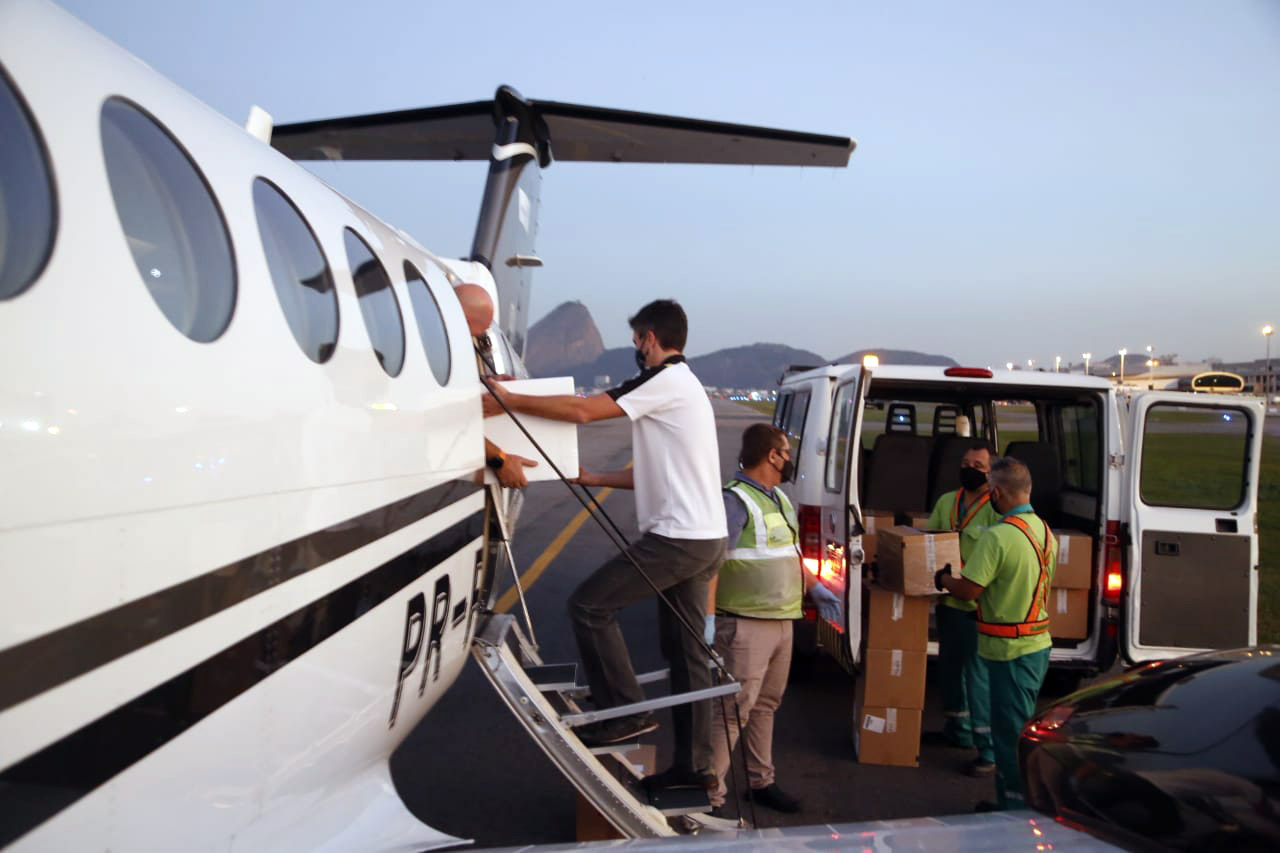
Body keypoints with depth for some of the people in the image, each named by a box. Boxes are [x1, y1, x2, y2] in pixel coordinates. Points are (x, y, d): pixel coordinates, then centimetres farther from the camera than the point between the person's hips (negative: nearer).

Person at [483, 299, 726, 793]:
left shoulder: (666, 381, -11)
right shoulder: (682, 385, 20)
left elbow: (582, 410, -17)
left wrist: (509, 401, -9)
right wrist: (593, 480, 22)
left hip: (678, 537, -10)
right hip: (703, 538, 10)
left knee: (588, 605, -6)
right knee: (686, 650, 12)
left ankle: (626, 712, 0)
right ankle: (694, 764, 18)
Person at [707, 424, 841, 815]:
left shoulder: (780, 499, 14)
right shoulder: (735, 500, -17)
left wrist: (815, 588, 22)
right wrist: (707, 617, -30)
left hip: (782, 621, 9)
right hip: (747, 624, -9)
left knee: (766, 705, 18)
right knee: (733, 710, -6)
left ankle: (761, 782, 31)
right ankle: (710, 797, 3)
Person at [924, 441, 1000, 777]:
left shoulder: (997, 509, -11)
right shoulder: (946, 502, 11)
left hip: (977, 606, -7)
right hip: (948, 601, 7)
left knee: (978, 676, -5)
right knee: (949, 667, 19)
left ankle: (989, 750, 3)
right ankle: (959, 731, 37)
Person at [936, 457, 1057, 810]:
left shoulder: (997, 536, -22)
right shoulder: (1045, 531, 6)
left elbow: (968, 589, -21)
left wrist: (942, 578, -1)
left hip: (1010, 649, -9)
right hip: (1038, 643, 9)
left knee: (1011, 732, 1)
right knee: (1021, 728, 19)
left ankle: (1015, 805, 9)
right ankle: (1014, 801, 29)